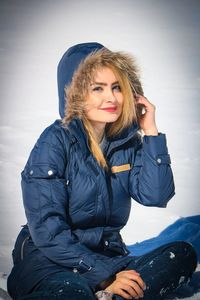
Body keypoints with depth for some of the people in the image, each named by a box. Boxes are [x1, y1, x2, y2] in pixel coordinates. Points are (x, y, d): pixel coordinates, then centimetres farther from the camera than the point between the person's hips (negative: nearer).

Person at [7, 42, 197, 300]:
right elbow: (47, 230, -16)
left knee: (183, 254, -20)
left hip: (108, 254, 8)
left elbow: (155, 196, -7)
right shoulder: (56, 141, -10)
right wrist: (105, 276, -20)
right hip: (50, 258, -8)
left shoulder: (127, 141, 7)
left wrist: (150, 132, -7)